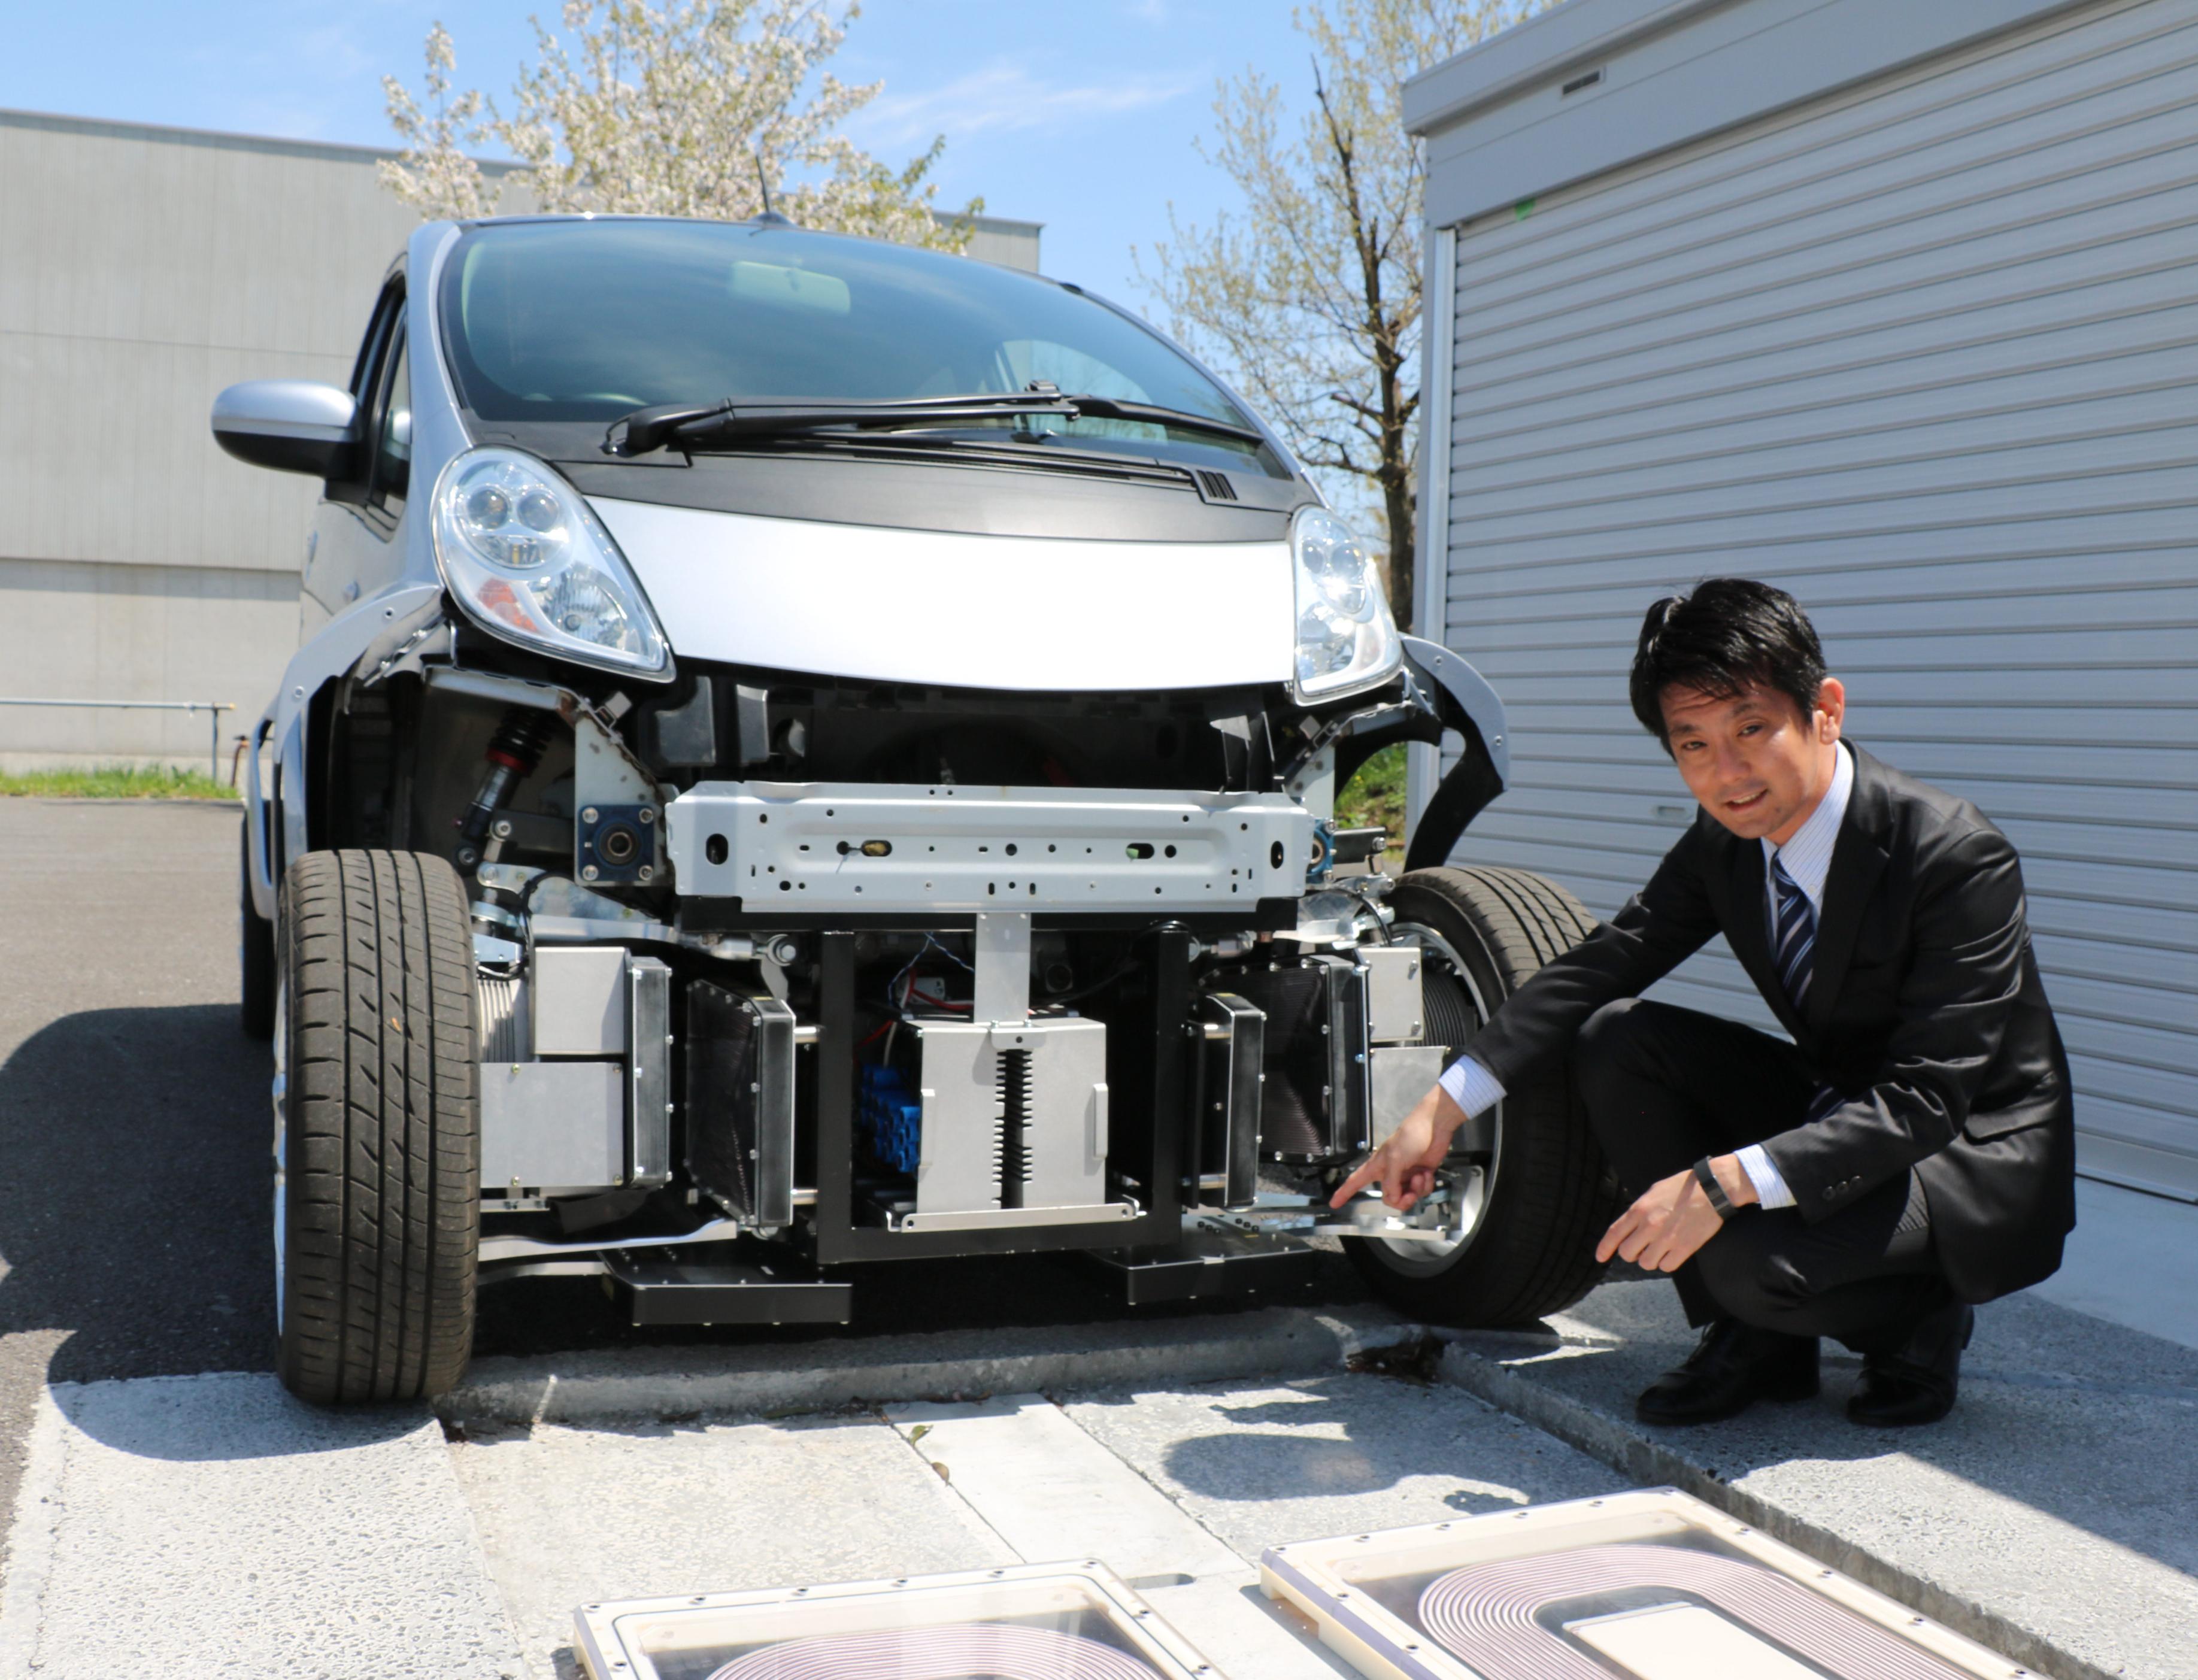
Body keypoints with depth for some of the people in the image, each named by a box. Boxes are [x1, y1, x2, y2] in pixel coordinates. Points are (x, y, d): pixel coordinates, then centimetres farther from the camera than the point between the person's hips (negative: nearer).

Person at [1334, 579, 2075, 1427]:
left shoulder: (1961, 858, -27)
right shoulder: (1723, 845, -7)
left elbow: (1924, 1102, -30)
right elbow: (1597, 966, -4)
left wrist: (1724, 1182, -39)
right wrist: (1441, 1109, -14)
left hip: (1979, 1161, -7)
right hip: (1837, 1111, 7)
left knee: (1751, 1256, -33)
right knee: (1613, 1040, -14)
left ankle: (1917, 1321, 3)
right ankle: (1755, 1339, -1)